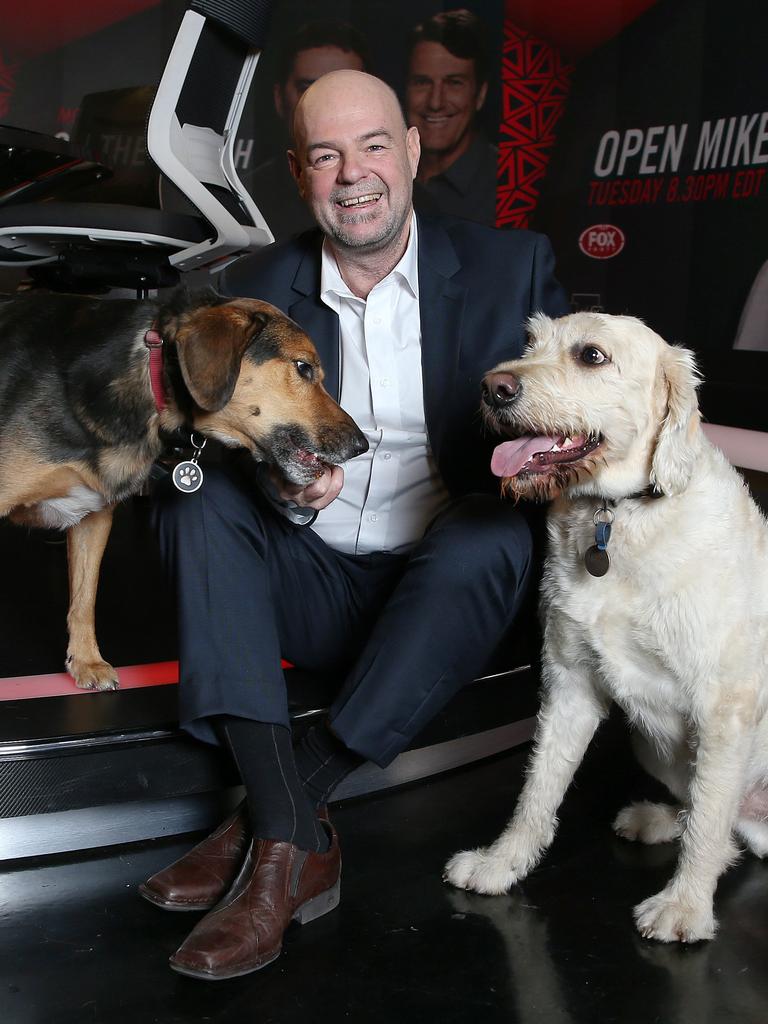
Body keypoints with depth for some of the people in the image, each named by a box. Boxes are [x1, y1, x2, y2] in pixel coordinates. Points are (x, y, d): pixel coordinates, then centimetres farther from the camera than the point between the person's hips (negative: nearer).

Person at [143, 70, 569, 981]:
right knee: (196, 497, -22)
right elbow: (228, 445, 0)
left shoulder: (510, 267, 0)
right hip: (309, 584, 2)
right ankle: (294, 842, -30)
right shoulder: (254, 289, 3)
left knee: (493, 534, -32)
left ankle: (264, 817, -27)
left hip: (441, 591, -1)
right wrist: (280, 487, -25)